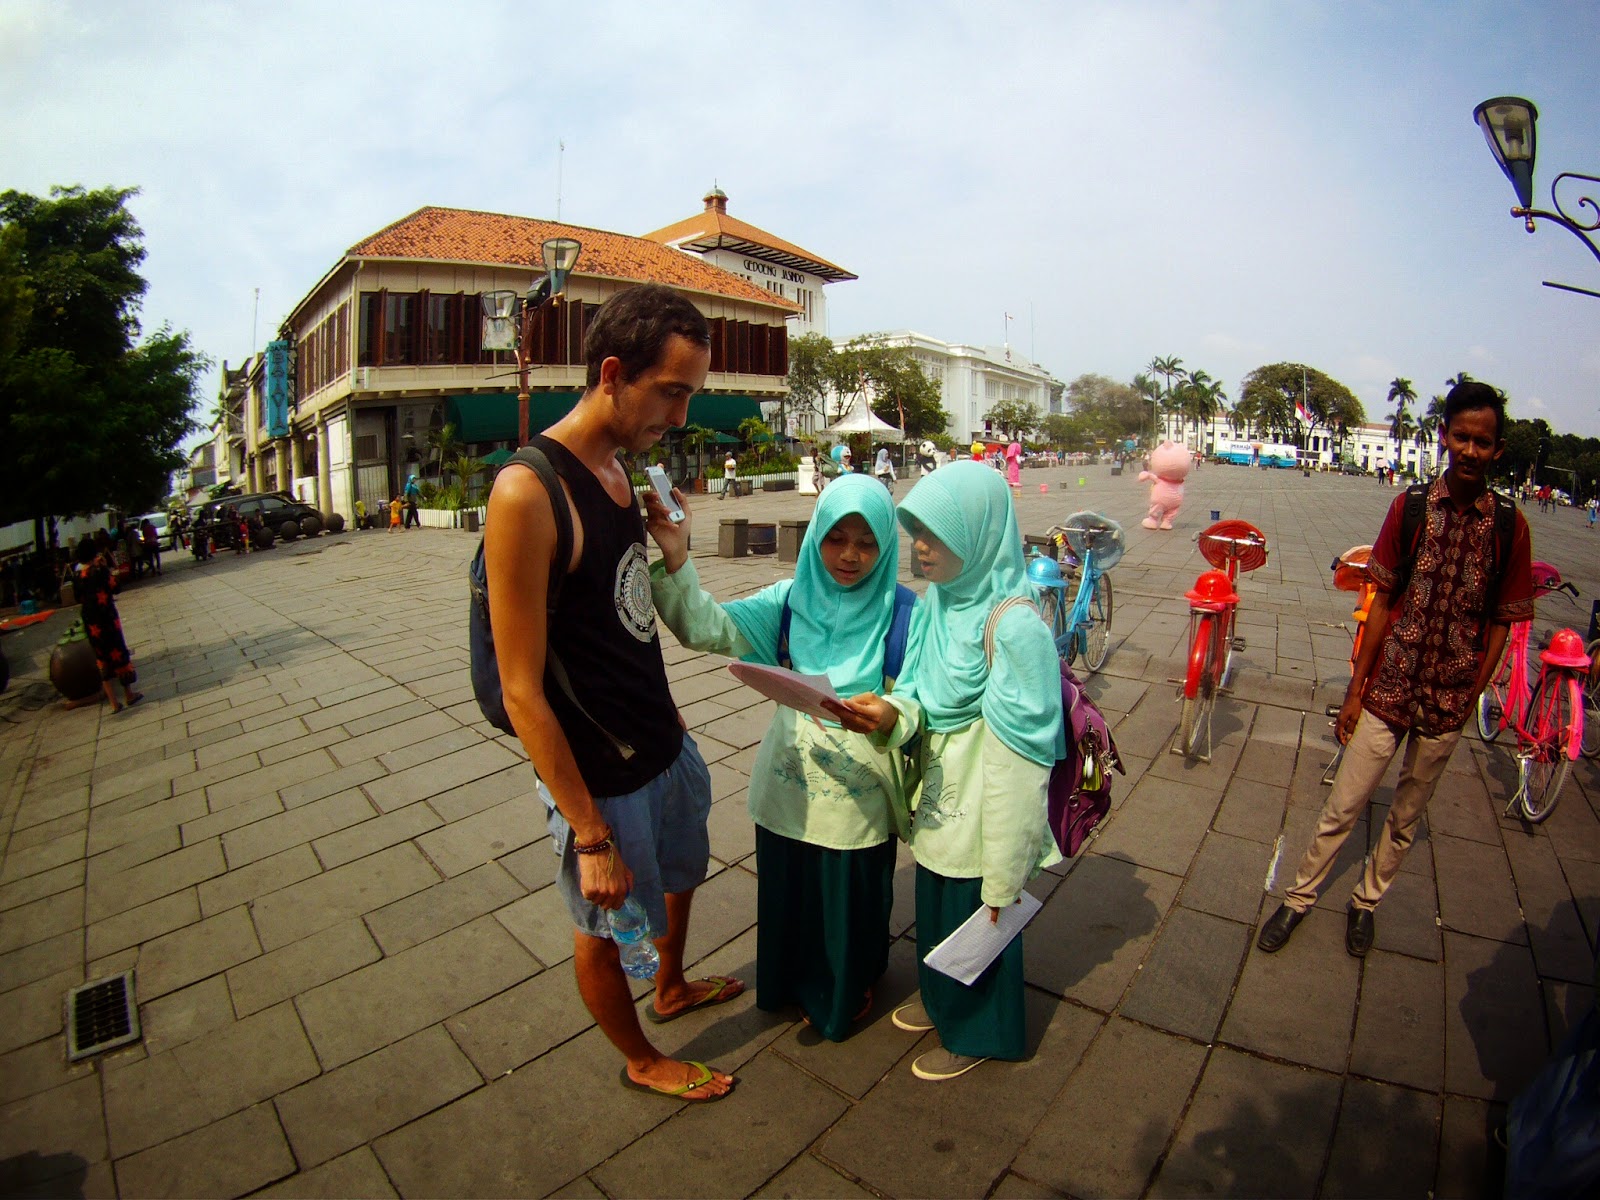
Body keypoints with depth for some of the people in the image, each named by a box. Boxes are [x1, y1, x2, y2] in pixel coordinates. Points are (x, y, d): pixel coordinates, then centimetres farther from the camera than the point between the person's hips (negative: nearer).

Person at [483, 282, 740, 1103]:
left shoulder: (621, 472, 2)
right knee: (604, 927, 17)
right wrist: (590, 835, -20)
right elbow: (522, 693, -24)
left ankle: (672, 989, 58)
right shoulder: (528, 492, -25)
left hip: (662, 745, 8)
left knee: (680, 874, 29)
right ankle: (641, 1061, 44)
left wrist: (669, 719, 13)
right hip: (600, 775, -8)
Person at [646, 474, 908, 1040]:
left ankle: (844, 992, 48)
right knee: (787, 891, 21)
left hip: (860, 795, -2)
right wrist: (676, 559, -30)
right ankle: (791, 980, 51)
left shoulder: (900, 615, -12)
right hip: (787, 787, 3)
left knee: (851, 901, 17)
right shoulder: (790, 601, -5)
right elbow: (706, 629, -15)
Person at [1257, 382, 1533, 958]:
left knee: (1406, 816, 16)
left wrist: (1471, 697, -1)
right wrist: (1355, 688, -1)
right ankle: (1300, 896, 24)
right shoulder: (1410, 507, -5)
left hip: (1448, 702, 1)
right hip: (1388, 689, -1)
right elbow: (1383, 601, -2)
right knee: (1343, 806, 6)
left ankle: (1366, 900, 37)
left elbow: (1500, 623, 1)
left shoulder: (1510, 526, -6)